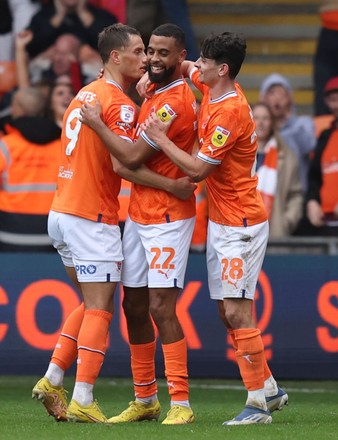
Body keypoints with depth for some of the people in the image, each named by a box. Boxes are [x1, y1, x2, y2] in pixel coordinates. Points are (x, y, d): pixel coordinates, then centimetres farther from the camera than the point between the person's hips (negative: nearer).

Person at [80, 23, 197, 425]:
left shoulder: (175, 102, -18)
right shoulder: (154, 93, 10)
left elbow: (133, 157, -20)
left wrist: (96, 123, -9)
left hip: (167, 218, -9)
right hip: (138, 215, 9)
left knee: (161, 308, -13)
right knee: (134, 306, 10)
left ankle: (180, 404, -10)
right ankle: (145, 400, 19)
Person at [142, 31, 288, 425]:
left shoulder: (230, 112, -21)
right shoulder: (211, 89, 6)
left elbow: (198, 168, -21)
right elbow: (183, 67, 27)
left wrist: (160, 139, -11)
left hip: (240, 225, -10)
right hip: (220, 222, 10)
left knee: (236, 311, -12)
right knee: (228, 312, 10)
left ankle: (258, 403, -9)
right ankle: (268, 388, 19)